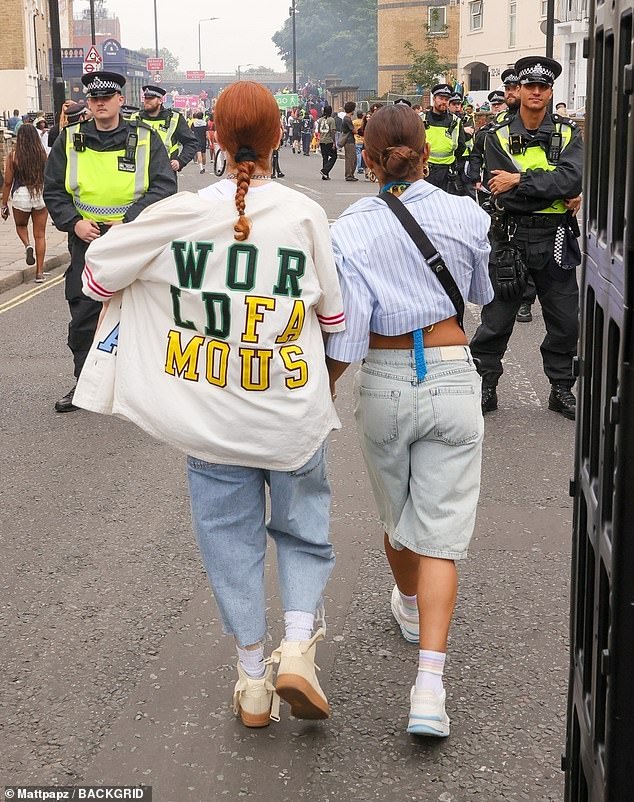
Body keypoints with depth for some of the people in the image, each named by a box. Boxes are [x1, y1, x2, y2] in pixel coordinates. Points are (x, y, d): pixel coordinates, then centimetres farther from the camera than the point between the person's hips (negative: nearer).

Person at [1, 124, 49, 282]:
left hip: (21, 195, -1)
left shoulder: (13, 156, -4)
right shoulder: (43, 154, 0)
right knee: (40, 235, 8)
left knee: (21, 225, 27)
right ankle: (39, 272, 8)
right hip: (41, 195, 1)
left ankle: (27, 245, -3)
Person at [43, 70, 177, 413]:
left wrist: (128, 222, -17)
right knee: (83, 318, 7)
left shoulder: (145, 138, -1)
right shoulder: (70, 140, 5)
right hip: (86, 243, 2)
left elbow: (164, 187, -7)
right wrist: (74, 222, -10)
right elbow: (53, 190, 7)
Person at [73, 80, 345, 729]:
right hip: (294, 416, 0)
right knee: (303, 531, 20)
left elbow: (95, 274, 0)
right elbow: (334, 317, -2)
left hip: (211, 416, 1)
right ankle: (296, 646, 3)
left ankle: (253, 679, 24)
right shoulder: (304, 214, -12)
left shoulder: (180, 213, -11)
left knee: (230, 540, 15)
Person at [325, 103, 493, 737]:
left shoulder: (350, 231, -11)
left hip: (383, 383, 0)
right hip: (453, 380, 0)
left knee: (396, 515, 24)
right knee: (439, 533, 2)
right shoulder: (466, 216, -5)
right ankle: (429, 687, -9)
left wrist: (320, 397, 0)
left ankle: (410, 607, 52)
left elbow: (347, 339, -15)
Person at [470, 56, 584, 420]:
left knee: (565, 319, 9)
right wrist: (560, 196, -14)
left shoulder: (568, 133, 3)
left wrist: (520, 180, -20)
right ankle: (484, 385, 19)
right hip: (511, 237, -1)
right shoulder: (499, 137, -1)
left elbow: (574, 178, -16)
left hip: (557, 239, 2)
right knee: (497, 317, 5)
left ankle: (562, 389, 25)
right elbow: (505, 195, -13)